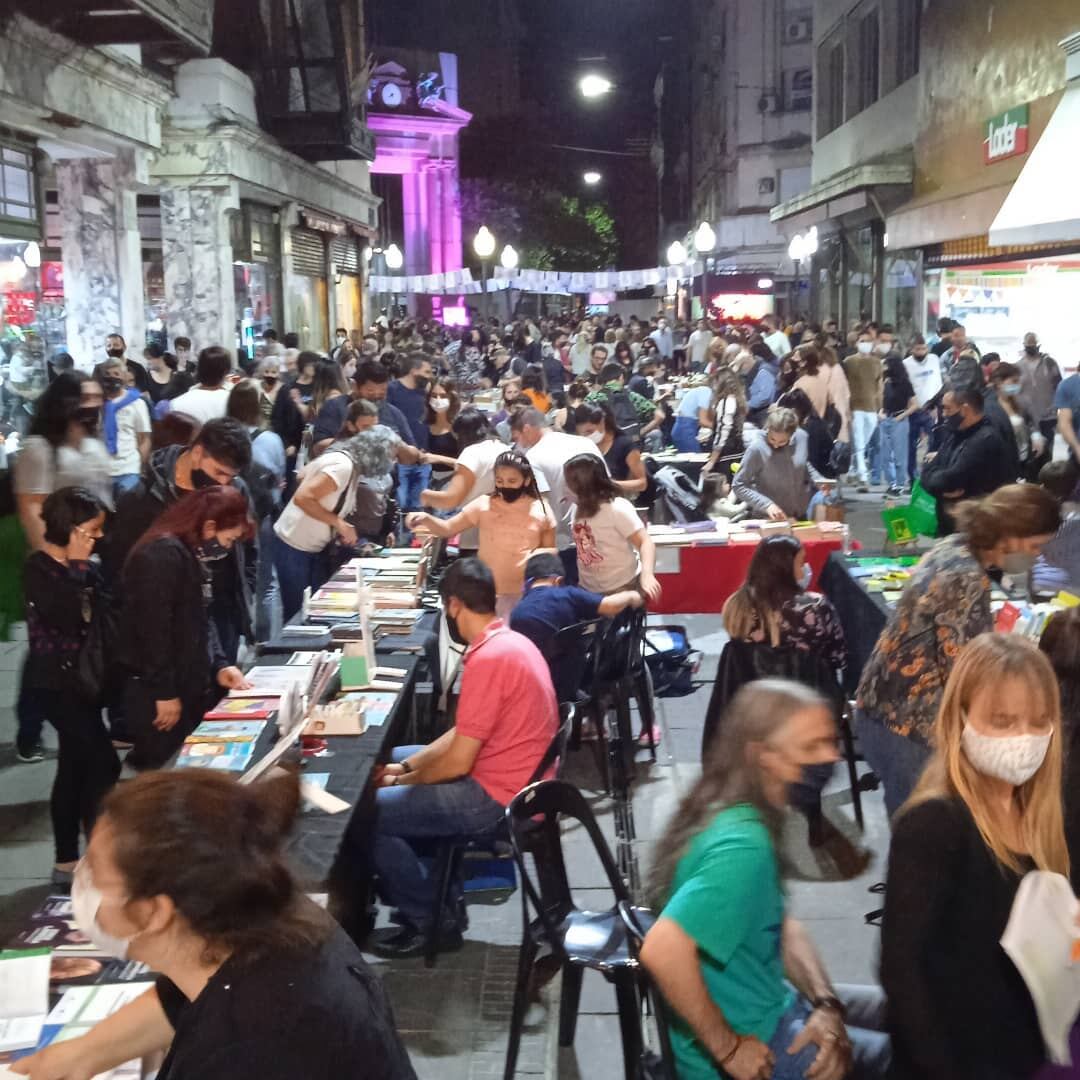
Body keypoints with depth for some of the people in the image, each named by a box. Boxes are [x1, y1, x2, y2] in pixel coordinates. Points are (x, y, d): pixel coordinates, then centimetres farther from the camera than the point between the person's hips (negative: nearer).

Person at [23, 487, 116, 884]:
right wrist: (76, 567, -18)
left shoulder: (78, 568, 8)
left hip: (80, 676, 8)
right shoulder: (38, 569, -14)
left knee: (76, 766, 13)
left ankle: (67, 861, 22)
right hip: (55, 681, -8)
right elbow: (65, 617, -25)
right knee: (103, 763, -12)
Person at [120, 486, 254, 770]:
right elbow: (153, 627, -22)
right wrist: (164, 692, -20)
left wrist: (219, 665, 4)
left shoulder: (193, 556, 13)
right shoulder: (162, 555, -18)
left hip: (188, 687, 10)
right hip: (157, 695, -10)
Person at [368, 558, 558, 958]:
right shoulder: (508, 641, 7)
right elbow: (463, 734, 14)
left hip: (499, 798, -10)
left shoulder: (487, 659, -25)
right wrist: (406, 766, 7)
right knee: (388, 761, 21)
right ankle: (436, 894, 22)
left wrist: (401, 780, -5)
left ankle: (431, 920, 6)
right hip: (511, 778, 10)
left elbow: (457, 763, -22)